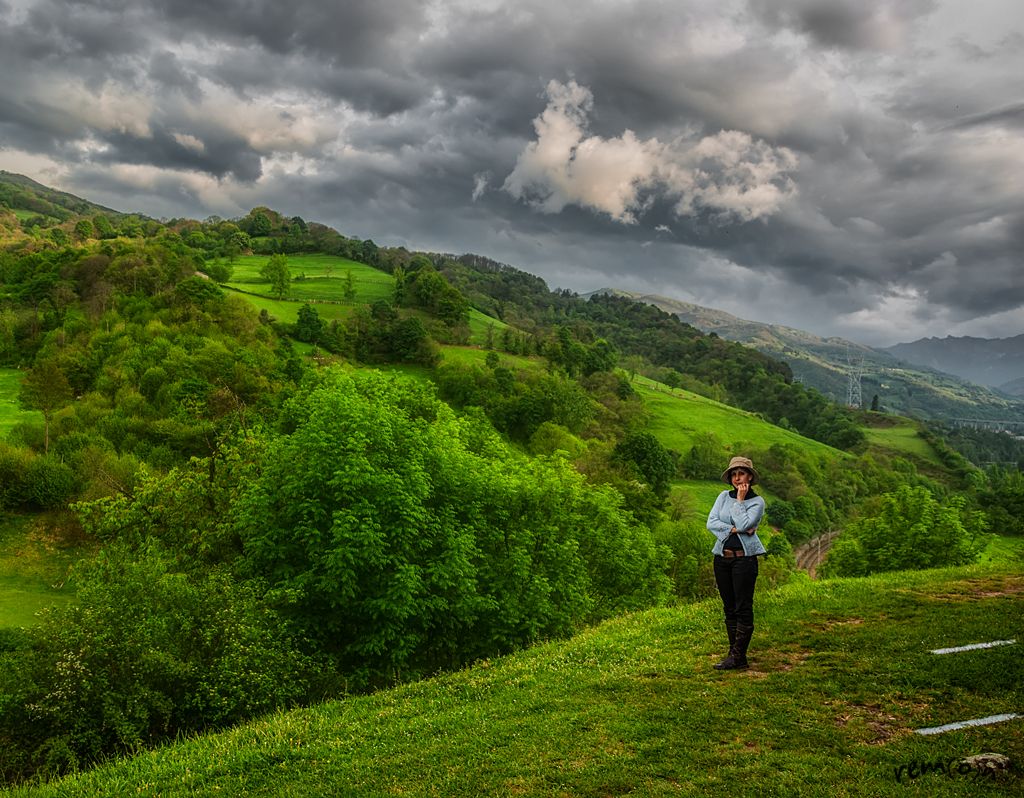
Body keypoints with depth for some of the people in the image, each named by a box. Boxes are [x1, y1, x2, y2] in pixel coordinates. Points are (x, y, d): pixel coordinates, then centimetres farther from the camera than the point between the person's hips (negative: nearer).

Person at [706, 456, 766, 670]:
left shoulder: (757, 501, 0)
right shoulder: (724, 496, 10)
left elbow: (743, 524, -16)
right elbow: (711, 523, -2)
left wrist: (740, 500, -7)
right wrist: (733, 529, -12)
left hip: (744, 558, -5)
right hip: (722, 557, 5)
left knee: (743, 608, -5)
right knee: (729, 608, 8)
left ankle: (737, 657, -3)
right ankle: (735, 653, 14)